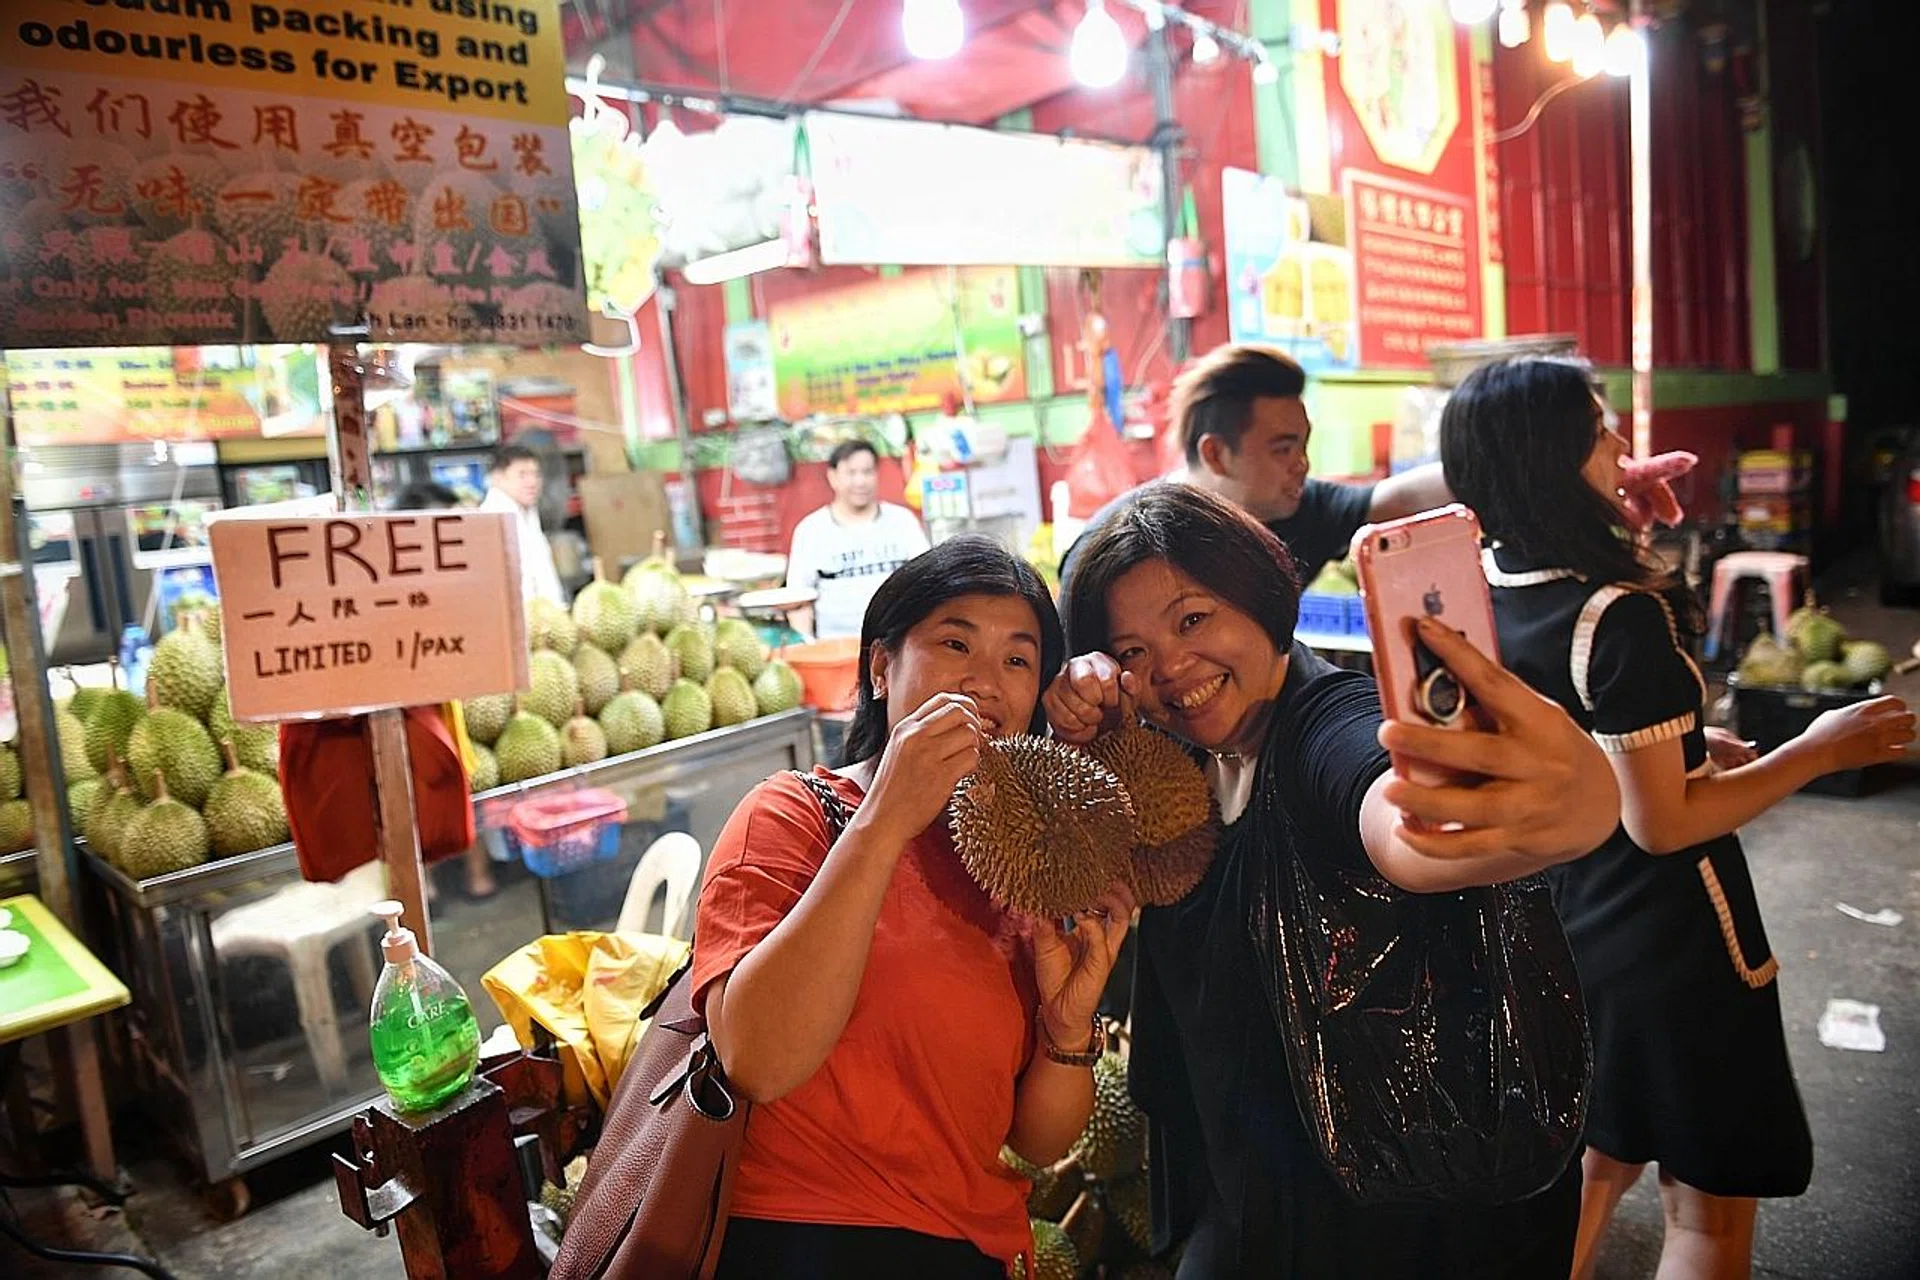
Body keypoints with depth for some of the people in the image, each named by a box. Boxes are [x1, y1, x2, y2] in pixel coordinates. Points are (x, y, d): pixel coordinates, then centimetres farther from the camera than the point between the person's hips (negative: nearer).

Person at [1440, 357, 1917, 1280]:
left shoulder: (1485, 587, -3)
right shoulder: (1619, 618, -27)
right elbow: (1662, 824, -22)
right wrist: (1819, 751, -12)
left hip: (1560, 923, 7)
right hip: (1667, 947, -7)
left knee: (1599, 1157, 26)